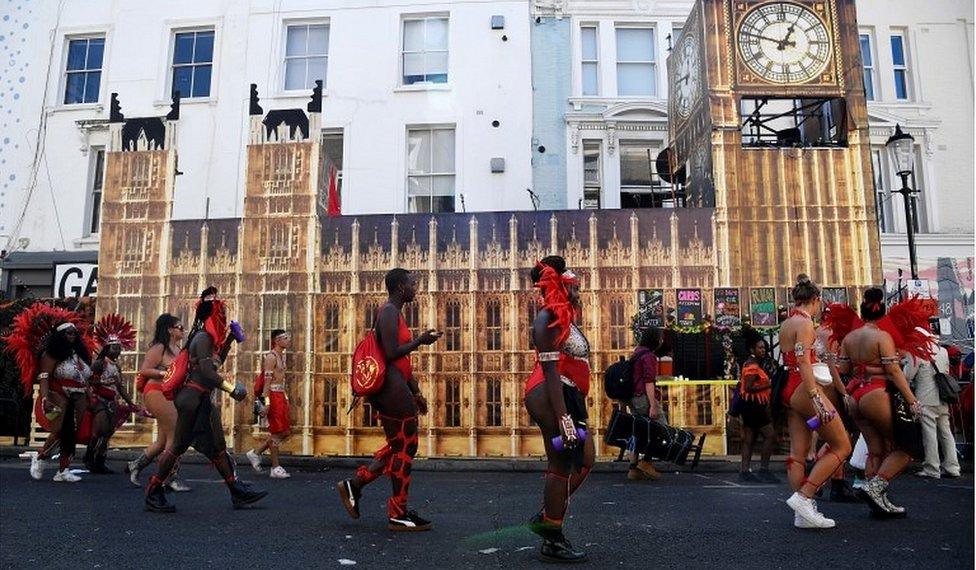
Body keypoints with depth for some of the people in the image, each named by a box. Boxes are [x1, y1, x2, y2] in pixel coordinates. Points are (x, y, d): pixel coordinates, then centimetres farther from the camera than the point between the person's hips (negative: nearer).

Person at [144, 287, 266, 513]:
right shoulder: (203, 337, -14)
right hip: (193, 399, -10)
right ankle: (153, 493, 10)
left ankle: (238, 492, 12)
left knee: (217, 447, 9)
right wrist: (231, 388, -24)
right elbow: (206, 371, -23)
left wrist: (229, 339, 22)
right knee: (178, 445, -1)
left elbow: (216, 362, 27)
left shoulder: (208, 338, 14)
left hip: (203, 401, 10)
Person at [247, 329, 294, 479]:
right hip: (273, 395, -9)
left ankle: (256, 453, 20)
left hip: (280, 395, 9)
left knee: (286, 431, 10)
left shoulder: (281, 356, 18)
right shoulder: (271, 357, -11)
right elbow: (267, 380, -18)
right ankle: (275, 468, 2)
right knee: (277, 432, -5)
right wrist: (266, 402, -23)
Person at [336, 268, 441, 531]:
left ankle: (354, 485, 19)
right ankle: (398, 514, 7)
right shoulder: (389, 312, -11)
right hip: (391, 384, -10)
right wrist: (420, 340, -12)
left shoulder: (396, 313, 20)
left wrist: (416, 393, 22)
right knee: (405, 447, -2)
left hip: (393, 386, 10)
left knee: (398, 446, 16)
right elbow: (391, 354, -22)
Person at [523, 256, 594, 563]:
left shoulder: (564, 318, 18)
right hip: (552, 398, -11)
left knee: (584, 460, 17)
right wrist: (563, 418, -26)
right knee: (562, 466, -2)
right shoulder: (549, 318, -13)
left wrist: (578, 409, 23)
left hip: (566, 397, 11)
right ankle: (552, 541, 11)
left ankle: (546, 518, 25)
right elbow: (550, 371, -21)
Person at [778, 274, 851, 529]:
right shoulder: (805, 323, -11)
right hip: (804, 388, -9)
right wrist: (816, 399, -26)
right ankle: (803, 497, -5)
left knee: (798, 453, 7)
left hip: (789, 390, 9)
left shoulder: (785, 324, 16)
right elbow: (803, 363, -21)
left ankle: (802, 514, 10)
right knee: (842, 446, 1)